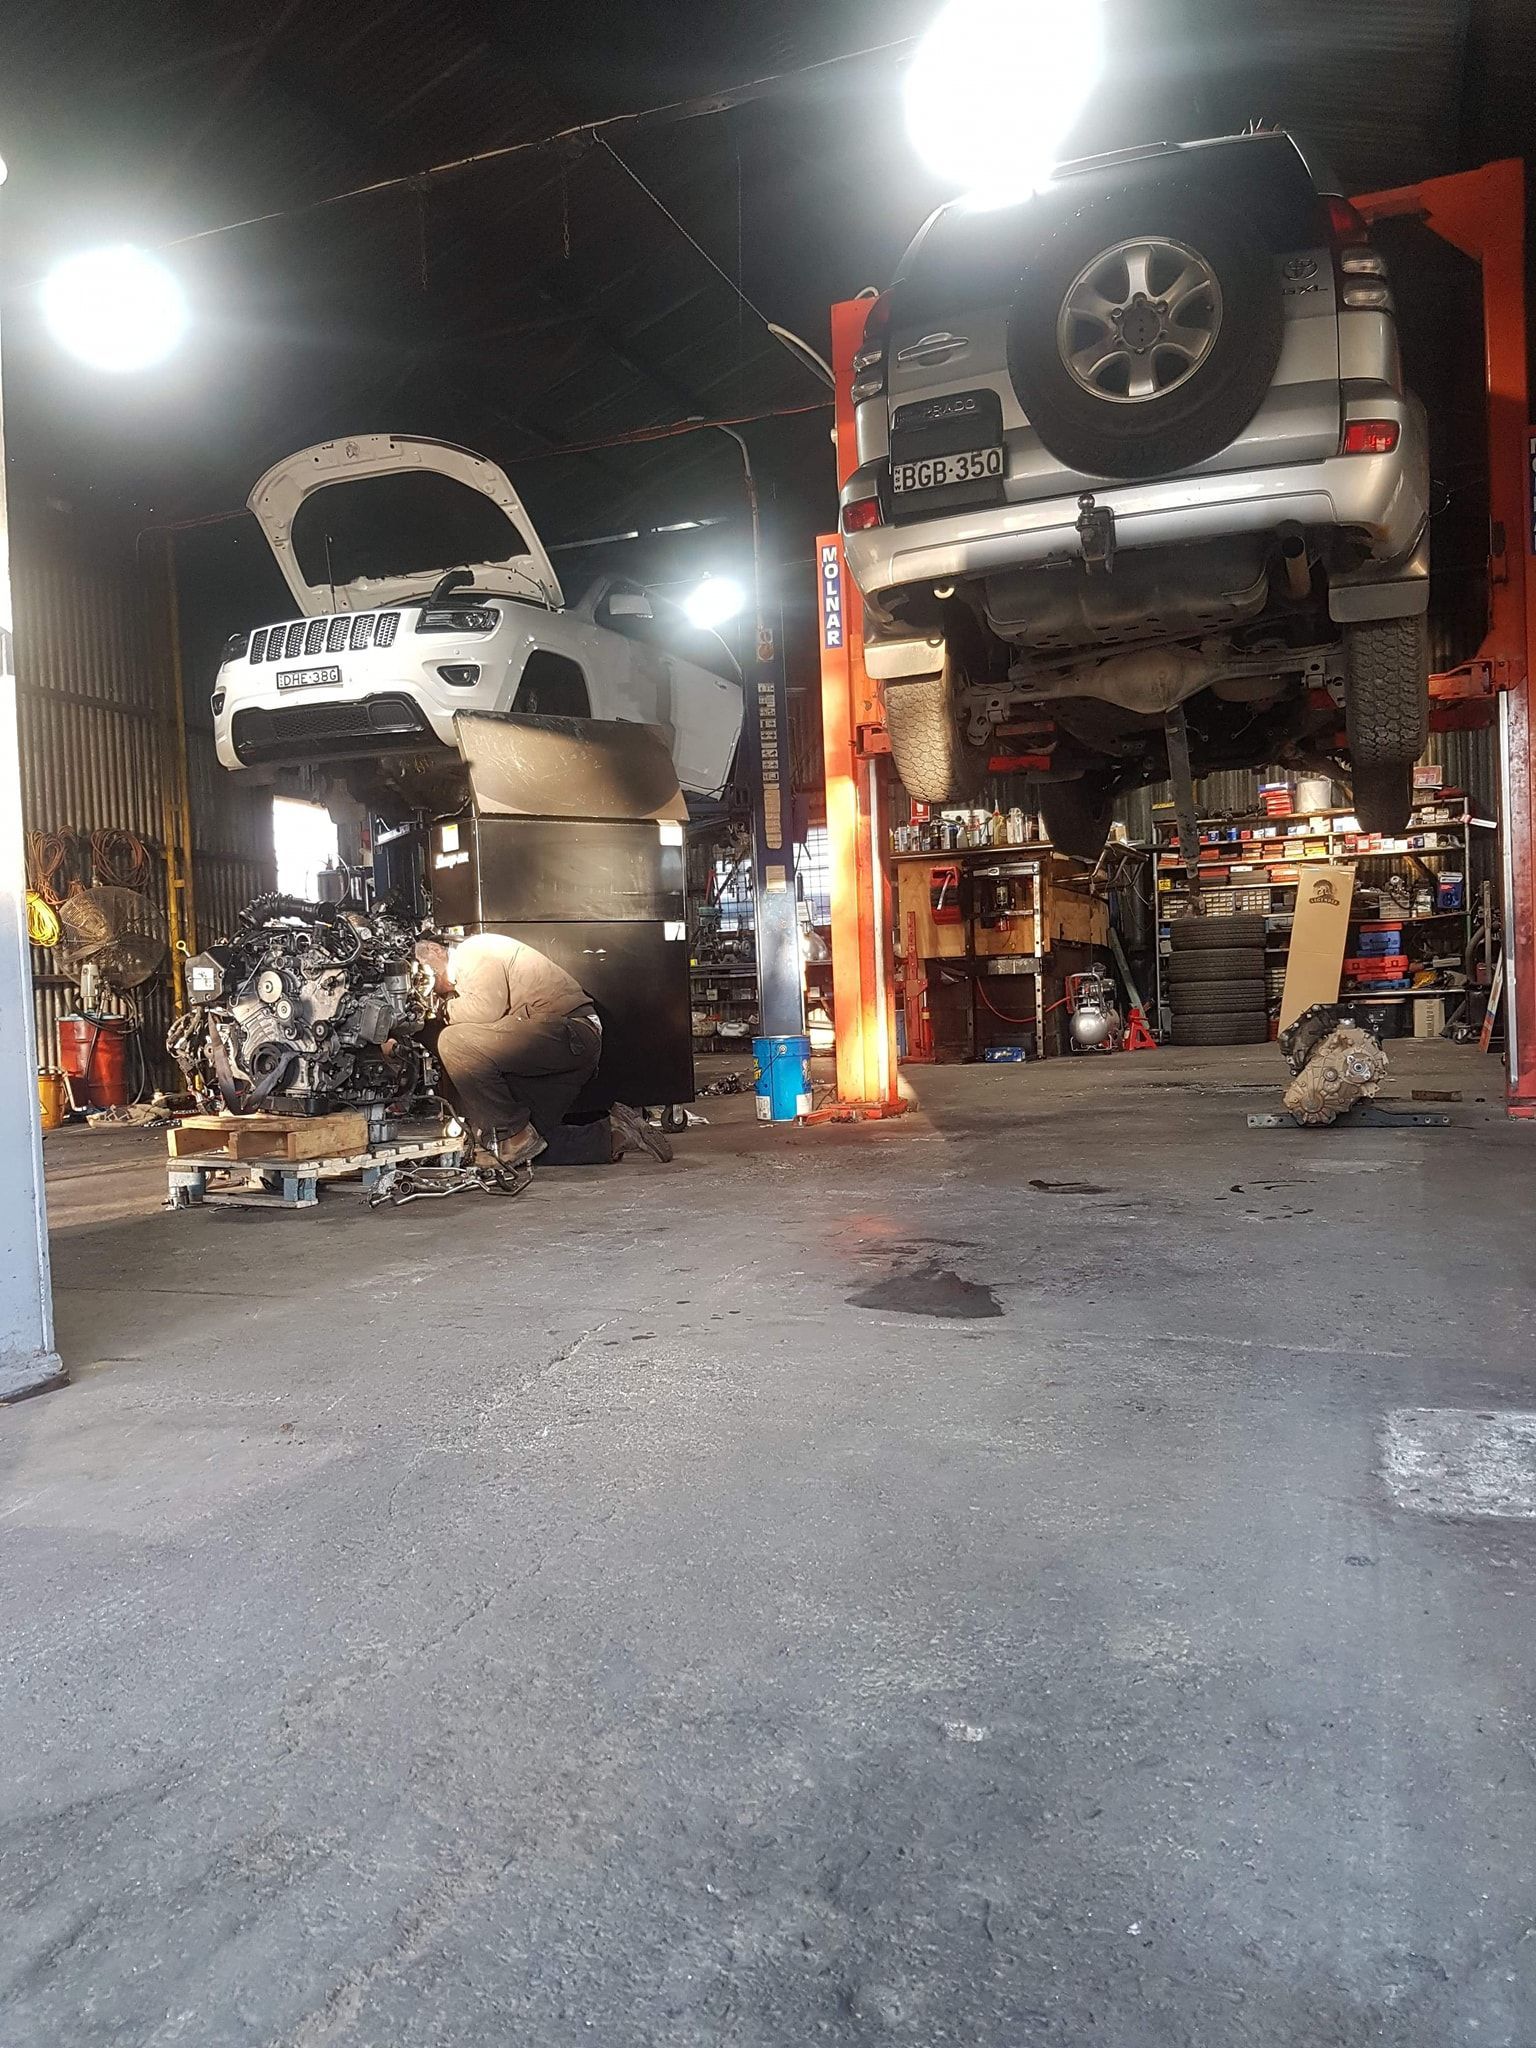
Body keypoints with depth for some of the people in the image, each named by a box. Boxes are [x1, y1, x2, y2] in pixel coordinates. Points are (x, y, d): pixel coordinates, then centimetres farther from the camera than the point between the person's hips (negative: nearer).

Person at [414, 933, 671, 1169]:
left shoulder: (473, 950, -3)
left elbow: (487, 1008, -23)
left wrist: (449, 1009, -1)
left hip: (570, 1032, -11)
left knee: (456, 1043, -23)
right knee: (530, 1149, 8)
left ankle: (512, 1135, -13)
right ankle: (614, 1134, 10)